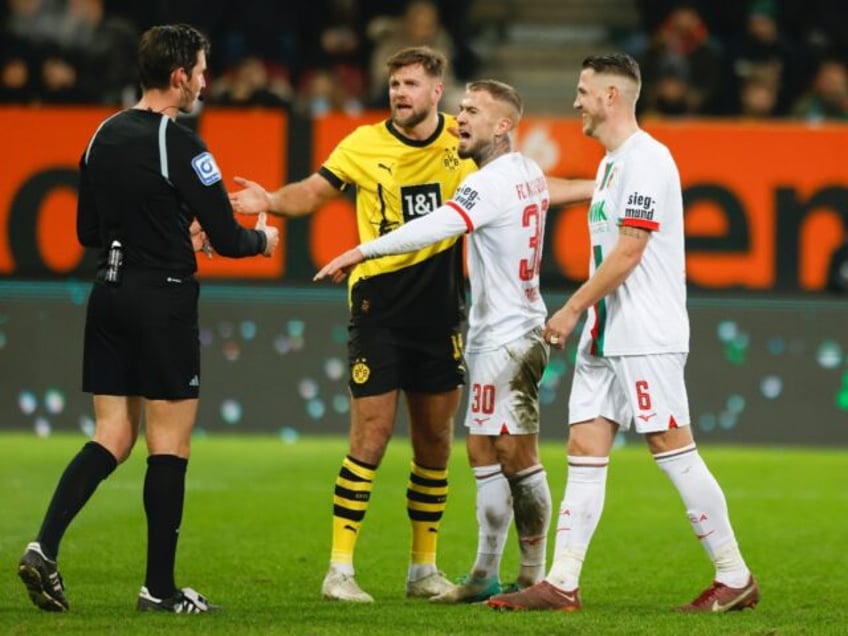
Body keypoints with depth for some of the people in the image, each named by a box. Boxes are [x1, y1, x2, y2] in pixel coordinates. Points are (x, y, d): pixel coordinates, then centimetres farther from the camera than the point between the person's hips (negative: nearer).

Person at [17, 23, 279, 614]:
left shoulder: (103, 137, 9)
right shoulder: (180, 146, -14)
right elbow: (226, 238, -13)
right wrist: (261, 239, 10)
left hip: (109, 295, 7)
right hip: (163, 300, -7)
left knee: (112, 438, 9)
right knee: (170, 442, 2)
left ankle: (45, 547, -9)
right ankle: (160, 587, 5)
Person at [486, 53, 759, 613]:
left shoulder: (646, 159, -13)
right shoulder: (611, 162, 18)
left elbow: (627, 252, -18)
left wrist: (572, 309, -14)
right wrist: (583, 317, 19)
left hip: (646, 337, -10)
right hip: (605, 337, 10)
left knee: (674, 451, -7)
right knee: (585, 451, 4)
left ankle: (736, 579, 0)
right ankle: (562, 584, 3)